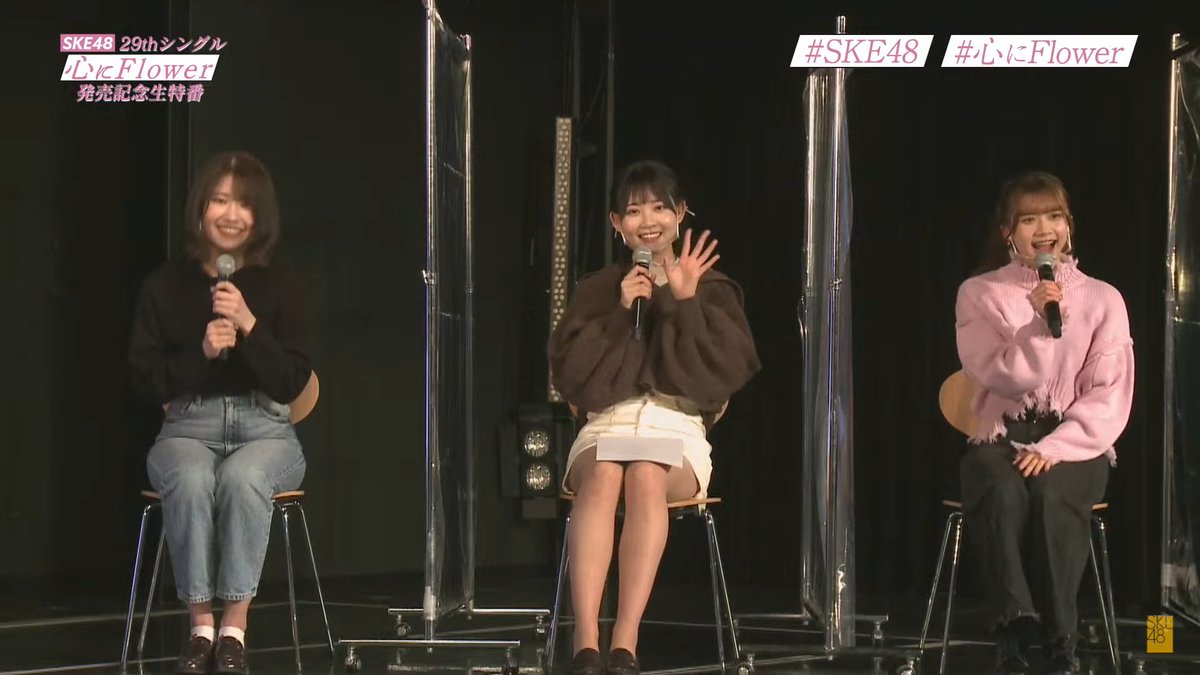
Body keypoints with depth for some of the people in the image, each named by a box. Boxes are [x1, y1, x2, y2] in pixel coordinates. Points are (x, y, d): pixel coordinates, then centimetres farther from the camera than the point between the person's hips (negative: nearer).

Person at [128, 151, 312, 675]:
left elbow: (292, 382, -4)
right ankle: (201, 626, -30)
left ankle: (234, 627, -33)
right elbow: (146, 380, 1)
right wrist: (201, 353, -15)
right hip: (189, 427, 0)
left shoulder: (279, 289, 4)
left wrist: (249, 327, -17)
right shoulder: (165, 286, 5)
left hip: (265, 429, 0)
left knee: (242, 478, -37)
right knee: (190, 480, -36)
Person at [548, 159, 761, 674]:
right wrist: (621, 313, -8)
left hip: (678, 430, -1)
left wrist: (685, 304, -11)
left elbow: (728, 371, -4)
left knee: (646, 476, -37)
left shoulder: (710, 288, 11)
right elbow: (571, 376, 0)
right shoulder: (598, 290, 13)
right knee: (603, 475, -36)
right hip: (608, 426, 1)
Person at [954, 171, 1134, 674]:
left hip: (1075, 441, 0)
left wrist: (1054, 448, -16)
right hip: (1002, 437, 0)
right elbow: (1001, 377, -7)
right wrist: (1037, 322, -21)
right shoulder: (980, 293, 7)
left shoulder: (1102, 300, 7)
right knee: (1003, 492, -36)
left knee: (1051, 495, -35)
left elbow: (1109, 398, -2)